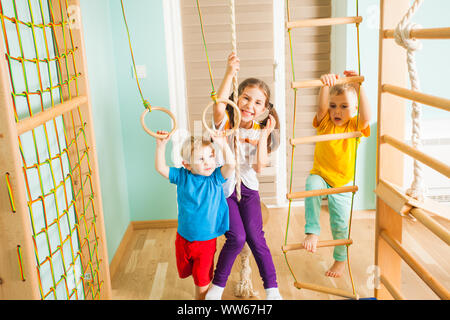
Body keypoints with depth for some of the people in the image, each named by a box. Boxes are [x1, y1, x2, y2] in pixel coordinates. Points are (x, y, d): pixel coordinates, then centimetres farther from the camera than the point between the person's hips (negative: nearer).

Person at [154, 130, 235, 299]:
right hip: (183, 239, 2)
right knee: (184, 272, 24)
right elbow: (161, 168, -13)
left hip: (206, 241, -2)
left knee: (202, 280, 10)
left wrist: (222, 144, -39)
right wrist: (161, 145, -25)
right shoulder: (182, 177, -9)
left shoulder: (216, 177, -12)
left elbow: (230, 165, -28)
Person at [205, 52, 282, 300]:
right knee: (237, 238, -11)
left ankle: (272, 289, 16)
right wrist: (229, 73, -43)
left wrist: (265, 136, -19)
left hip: (248, 187, 3)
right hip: (224, 187, -3)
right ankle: (217, 286, 12)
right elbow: (218, 106, -38)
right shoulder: (225, 122, -12)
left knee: (256, 238, -1)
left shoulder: (260, 132, -3)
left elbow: (259, 167, -14)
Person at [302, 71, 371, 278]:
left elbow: (366, 117, -29)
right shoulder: (325, 123, -4)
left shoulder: (355, 126, -6)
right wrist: (325, 85, -43)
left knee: (340, 224, 4)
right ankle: (312, 231, -27)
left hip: (343, 182, 0)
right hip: (320, 175, 0)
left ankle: (340, 260, 30)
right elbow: (321, 107, -25)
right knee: (312, 185, -36)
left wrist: (358, 87, -37)